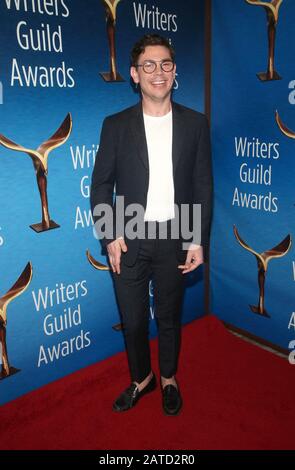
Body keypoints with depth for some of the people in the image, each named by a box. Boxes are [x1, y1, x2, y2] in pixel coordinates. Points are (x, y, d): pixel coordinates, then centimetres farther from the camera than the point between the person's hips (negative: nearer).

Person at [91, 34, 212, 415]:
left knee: (169, 316, 16)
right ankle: (141, 378, 39)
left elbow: (203, 186, 1)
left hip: (174, 238, 0)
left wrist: (198, 240, -5)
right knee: (133, 319, 12)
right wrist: (110, 236, -8)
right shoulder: (115, 125, -1)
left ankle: (169, 378, 41)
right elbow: (101, 184, 1)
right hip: (128, 239, 0)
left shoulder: (195, 123, 1)